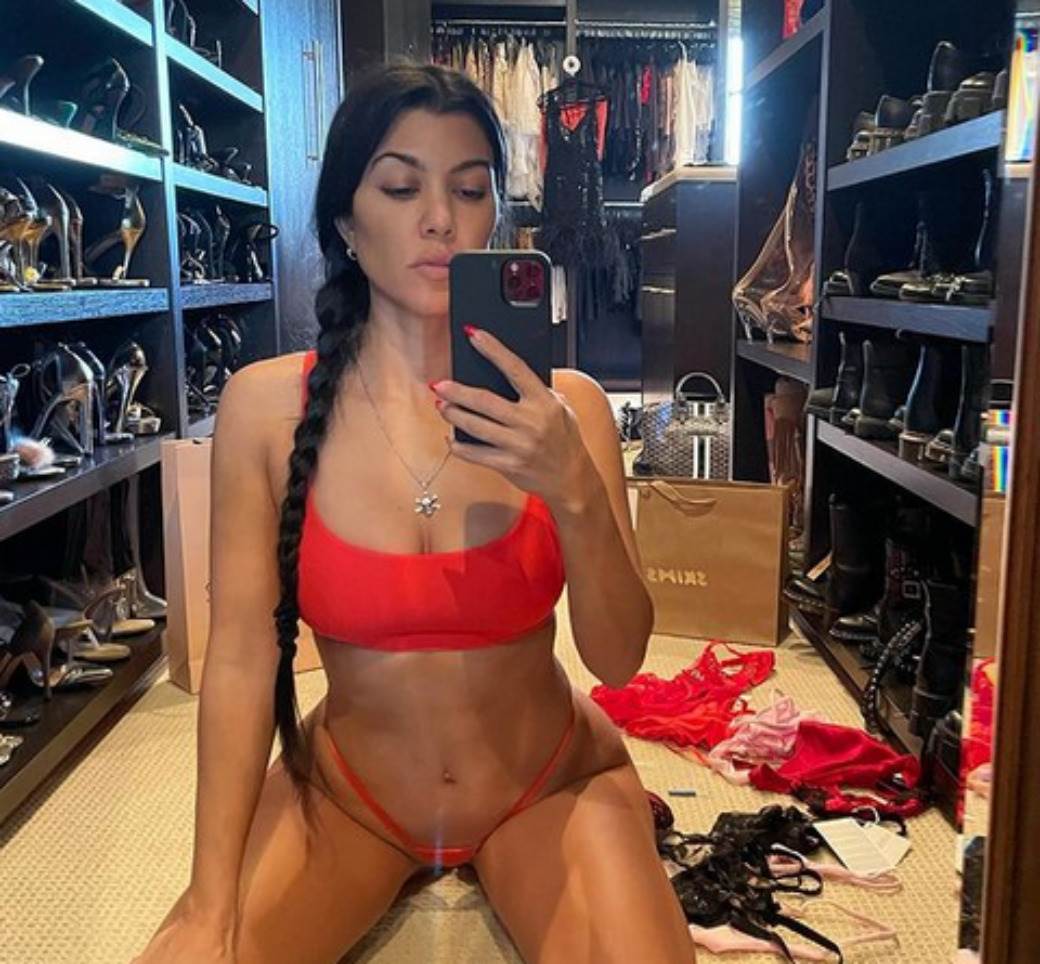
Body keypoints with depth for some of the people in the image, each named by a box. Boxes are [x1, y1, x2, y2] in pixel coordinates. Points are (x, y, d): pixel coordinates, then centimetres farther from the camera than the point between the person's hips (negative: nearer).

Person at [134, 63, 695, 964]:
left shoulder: (564, 403, -11)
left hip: (549, 786, 0)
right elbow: (241, 658, -10)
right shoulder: (267, 403, -12)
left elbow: (619, 657, -13)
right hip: (345, 794, 1)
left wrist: (576, 493, -31)